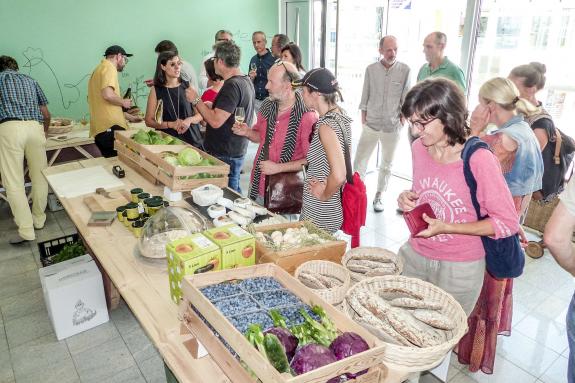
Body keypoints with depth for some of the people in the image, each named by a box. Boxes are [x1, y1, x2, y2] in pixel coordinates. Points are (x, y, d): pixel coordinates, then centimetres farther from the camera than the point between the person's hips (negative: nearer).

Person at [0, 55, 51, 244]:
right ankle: (39, 219, 24)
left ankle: (26, 230, -3)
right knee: (40, 177, 13)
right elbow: (46, 114, 25)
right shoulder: (30, 80, 26)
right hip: (35, 127, 3)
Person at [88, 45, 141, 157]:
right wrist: (123, 102, -2)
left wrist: (129, 117, 35)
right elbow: (108, 95, -21)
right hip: (110, 127, -10)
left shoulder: (99, 69, 27)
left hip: (99, 129, 10)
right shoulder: (109, 68, -3)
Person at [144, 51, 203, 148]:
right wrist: (171, 124, -15)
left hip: (192, 140, 1)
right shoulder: (156, 91, 1)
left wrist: (189, 120, -15)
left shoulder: (187, 87, 5)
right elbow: (149, 121, -1)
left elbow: (201, 114, 6)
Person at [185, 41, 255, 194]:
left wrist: (196, 100, -13)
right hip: (238, 150, 10)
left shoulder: (232, 86, -20)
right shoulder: (247, 81, 12)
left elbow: (216, 121, -25)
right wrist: (211, 108, 19)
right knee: (234, 192, 18)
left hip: (225, 155, -10)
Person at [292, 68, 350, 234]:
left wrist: (325, 194, -15)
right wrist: (326, 184, 6)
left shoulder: (326, 125, -24)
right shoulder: (340, 114, 3)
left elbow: (338, 175, -33)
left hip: (320, 213, -9)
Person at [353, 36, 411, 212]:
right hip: (371, 125, 1)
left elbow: (406, 98, 0)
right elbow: (365, 95, 5)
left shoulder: (404, 70, -6)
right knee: (359, 161, 3)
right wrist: (363, 116, 4)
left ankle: (378, 196, 27)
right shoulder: (371, 69, -2)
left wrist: (403, 119, -2)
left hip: (392, 127, 0)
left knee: (386, 164, 12)